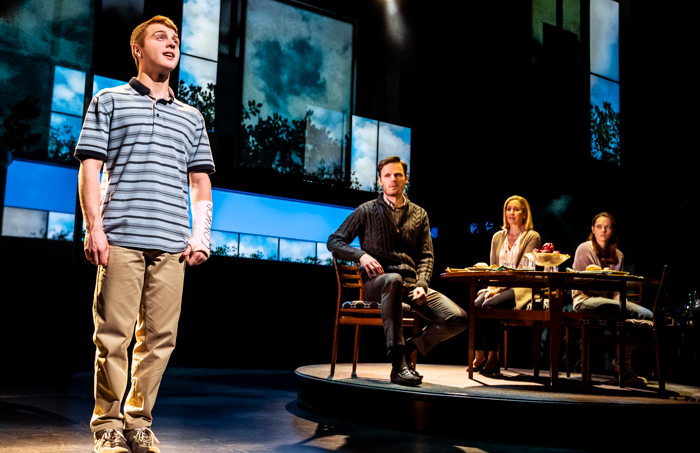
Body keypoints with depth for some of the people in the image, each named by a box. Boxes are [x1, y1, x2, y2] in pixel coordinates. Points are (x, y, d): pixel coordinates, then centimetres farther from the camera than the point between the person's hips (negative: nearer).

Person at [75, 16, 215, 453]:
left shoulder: (192, 117, 22)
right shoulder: (109, 101, 13)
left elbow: (200, 182, 19)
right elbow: (90, 168, 5)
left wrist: (201, 235, 6)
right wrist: (94, 227, -5)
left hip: (172, 244, 3)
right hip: (122, 238, -3)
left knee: (160, 336, 1)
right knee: (114, 333, -4)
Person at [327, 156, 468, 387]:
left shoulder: (419, 214, 17)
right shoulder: (367, 211, 8)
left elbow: (426, 255, 11)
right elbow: (334, 241, 7)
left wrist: (422, 285, -9)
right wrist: (361, 255, -13)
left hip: (411, 283, 4)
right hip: (377, 282, -3)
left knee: (457, 318, -19)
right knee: (393, 279, -43)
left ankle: (409, 348, 6)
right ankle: (398, 364, -39)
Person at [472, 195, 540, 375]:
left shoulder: (532, 237, 1)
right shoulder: (498, 237, 18)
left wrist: (499, 288, -18)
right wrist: (492, 287, -5)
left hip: (519, 288, -5)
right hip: (497, 287, 5)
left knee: (490, 305, -32)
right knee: (475, 304, -27)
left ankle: (493, 358, -21)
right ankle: (478, 356, -21)